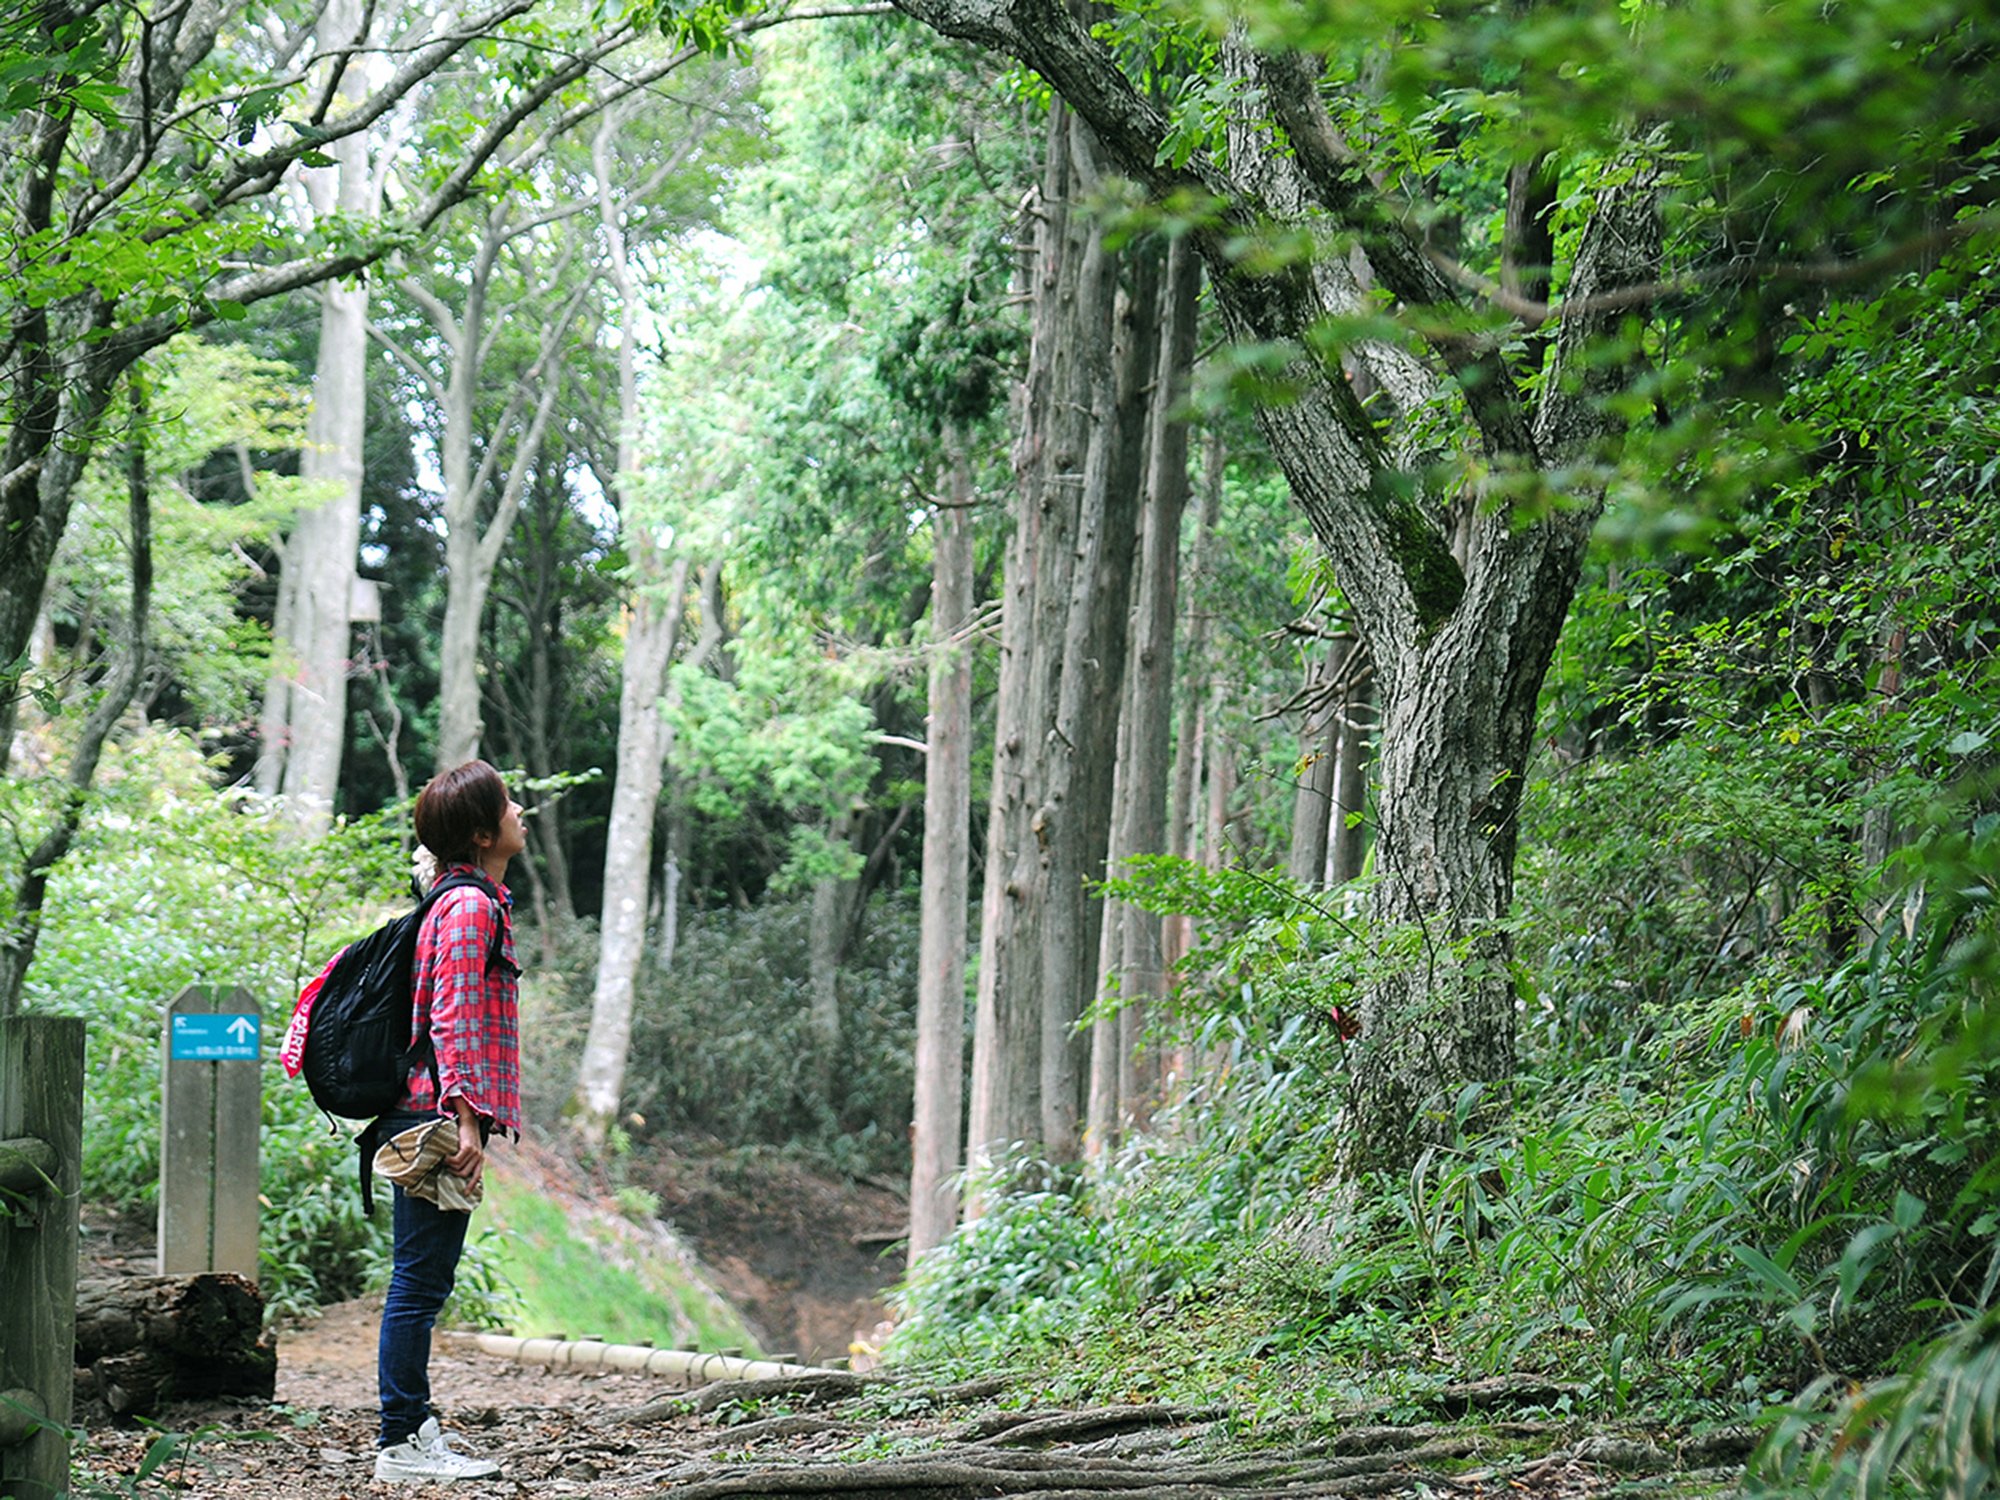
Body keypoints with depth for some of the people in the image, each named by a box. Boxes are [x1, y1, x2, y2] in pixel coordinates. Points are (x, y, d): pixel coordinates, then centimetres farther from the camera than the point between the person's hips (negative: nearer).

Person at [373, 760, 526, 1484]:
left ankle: (414, 1431, 20)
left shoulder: (471, 900, 19)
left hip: (427, 1117, 10)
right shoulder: (471, 906, -12)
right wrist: (466, 1119, -22)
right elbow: (452, 1022, -19)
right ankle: (403, 1442, -4)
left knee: (423, 1280, 13)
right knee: (421, 1280, -7)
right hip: (438, 1115, -10)